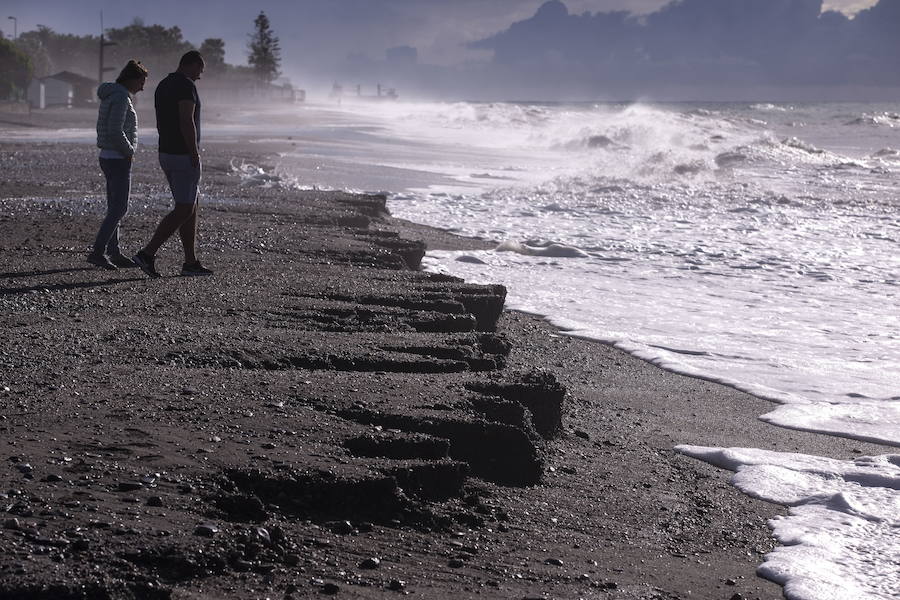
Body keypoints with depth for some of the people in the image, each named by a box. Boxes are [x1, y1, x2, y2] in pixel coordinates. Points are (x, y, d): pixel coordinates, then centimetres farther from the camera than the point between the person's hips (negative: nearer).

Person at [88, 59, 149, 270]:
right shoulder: (121, 98, -16)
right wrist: (129, 151, -10)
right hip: (118, 160, -10)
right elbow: (115, 132, -25)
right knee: (119, 209, -9)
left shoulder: (110, 96, 15)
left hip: (108, 158, 10)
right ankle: (97, 252, -11)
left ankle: (114, 253, 16)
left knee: (115, 209, 12)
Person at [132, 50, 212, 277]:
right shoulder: (186, 86, -15)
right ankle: (147, 253, -11)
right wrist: (195, 156, -20)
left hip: (166, 154, 10)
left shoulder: (163, 86, 15)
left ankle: (191, 262, 12)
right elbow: (186, 122, -23)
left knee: (190, 207, 13)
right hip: (184, 156, -10)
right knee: (183, 210, -6)